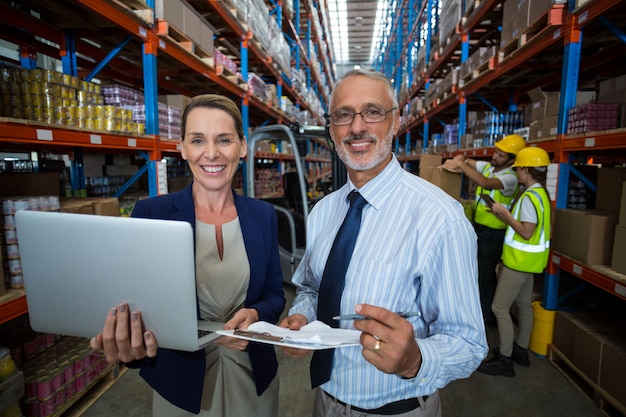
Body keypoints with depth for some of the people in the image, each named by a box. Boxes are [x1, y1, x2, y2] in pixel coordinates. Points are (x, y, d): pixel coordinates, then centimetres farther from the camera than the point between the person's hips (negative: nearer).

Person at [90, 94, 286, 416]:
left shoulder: (263, 215, -6)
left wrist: (255, 315, -21)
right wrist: (126, 343, -30)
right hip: (181, 381, -1)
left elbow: (274, 294, -1)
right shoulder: (150, 214, -12)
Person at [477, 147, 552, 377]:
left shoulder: (530, 196, -21)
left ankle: (505, 361, 6)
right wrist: (504, 214, 5)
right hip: (527, 260, 10)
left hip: (520, 260, -10)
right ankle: (521, 350, 33)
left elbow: (526, 232, -23)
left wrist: (505, 213, -15)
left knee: (500, 308, -3)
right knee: (524, 305, 19)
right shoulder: (539, 193, 9)